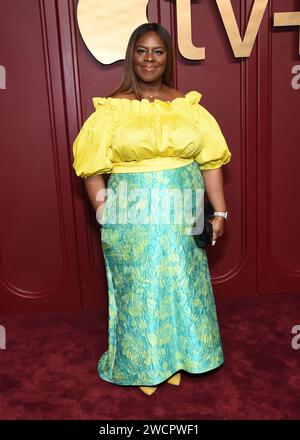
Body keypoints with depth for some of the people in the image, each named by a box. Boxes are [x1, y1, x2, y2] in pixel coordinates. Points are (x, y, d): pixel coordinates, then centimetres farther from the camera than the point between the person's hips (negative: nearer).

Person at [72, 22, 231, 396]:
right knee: (138, 288, 9)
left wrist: (219, 212, 0)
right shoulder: (113, 108, -3)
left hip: (180, 217, 3)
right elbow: (92, 167, -6)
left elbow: (210, 161, 3)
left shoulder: (187, 105, 4)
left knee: (182, 283, 14)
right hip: (132, 219, -2)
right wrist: (104, 212, -14)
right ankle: (142, 363, 33)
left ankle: (177, 356, 38)